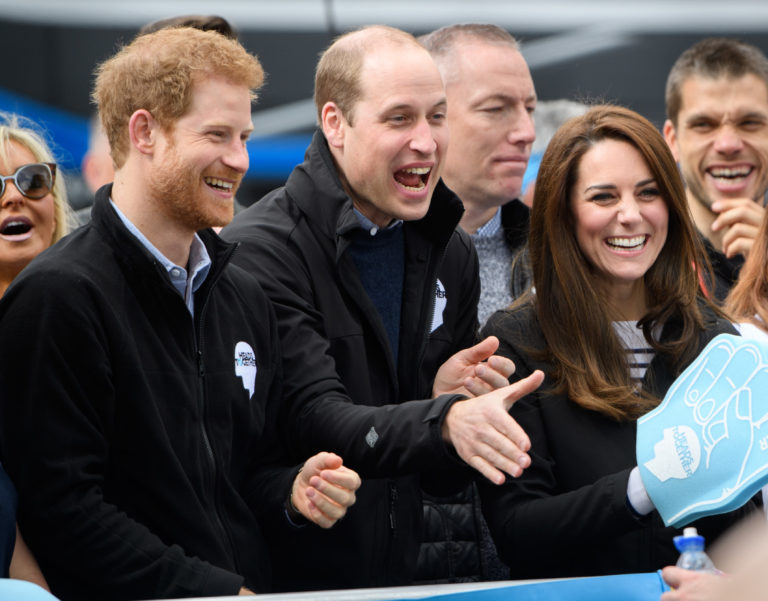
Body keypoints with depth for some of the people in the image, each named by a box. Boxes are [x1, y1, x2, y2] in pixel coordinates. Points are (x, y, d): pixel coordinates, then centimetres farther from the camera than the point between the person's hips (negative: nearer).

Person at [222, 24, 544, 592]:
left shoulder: (450, 254, 11)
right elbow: (313, 421, -20)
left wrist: (449, 398, -4)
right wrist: (444, 420, -33)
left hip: (401, 581, 7)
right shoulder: (261, 249, -8)